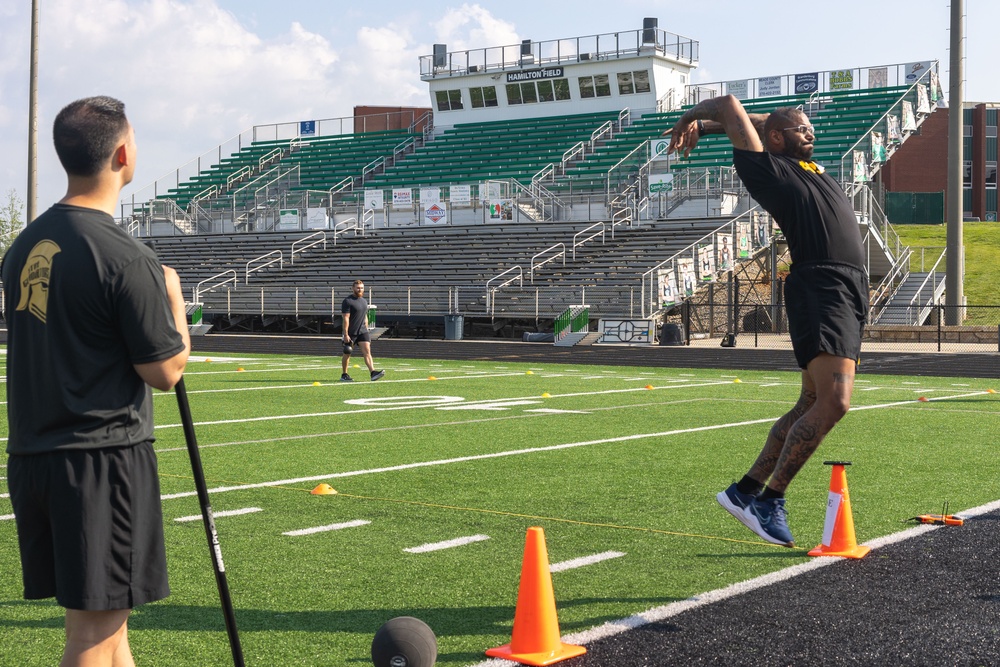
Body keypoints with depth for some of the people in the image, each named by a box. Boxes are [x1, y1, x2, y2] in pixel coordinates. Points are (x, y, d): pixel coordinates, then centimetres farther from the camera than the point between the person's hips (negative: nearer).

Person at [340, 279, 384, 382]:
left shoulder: (364, 301, 13)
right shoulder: (348, 301, -10)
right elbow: (346, 318, -15)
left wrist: (366, 330, 17)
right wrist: (346, 334, -20)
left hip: (362, 332, 5)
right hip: (351, 333, -5)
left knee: (367, 352, -9)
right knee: (347, 354, 7)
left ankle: (373, 373, -21)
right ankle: (344, 375, 20)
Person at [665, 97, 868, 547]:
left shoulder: (810, 167, 26)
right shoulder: (767, 167, 3)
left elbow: (758, 121, 36)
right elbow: (730, 106, 7)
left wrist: (701, 126, 31)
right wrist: (689, 121, 24)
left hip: (850, 293, 9)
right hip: (819, 287, -9)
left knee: (813, 405, 8)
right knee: (833, 401, -20)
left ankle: (745, 492, 13)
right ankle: (770, 499, -12)